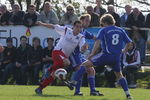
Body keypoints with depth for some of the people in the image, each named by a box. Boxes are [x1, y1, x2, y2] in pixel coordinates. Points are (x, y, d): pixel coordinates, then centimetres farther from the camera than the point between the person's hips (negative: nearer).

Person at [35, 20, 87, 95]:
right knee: (67, 62, -36)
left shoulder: (81, 38, 5)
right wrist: (42, 24, 9)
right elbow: (53, 27, 8)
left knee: (53, 75, 0)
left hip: (65, 56, 4)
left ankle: (39, 88, 10)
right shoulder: (66, 30, -1)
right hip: (57, 52, -4)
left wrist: (84, 47, -32)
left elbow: (82, 49, -8)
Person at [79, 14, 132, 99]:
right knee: (119, 75, 24)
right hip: (117, 57, 5)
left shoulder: (104, 30, 0)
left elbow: (98, 41, -14)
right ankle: (127, 93, 13)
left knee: (85, 65, 0)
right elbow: (129, 42, 18)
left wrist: (92, 53, -16)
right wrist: (124, 51, 34)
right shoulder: (121, 30, 13)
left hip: (106, 55, -5)